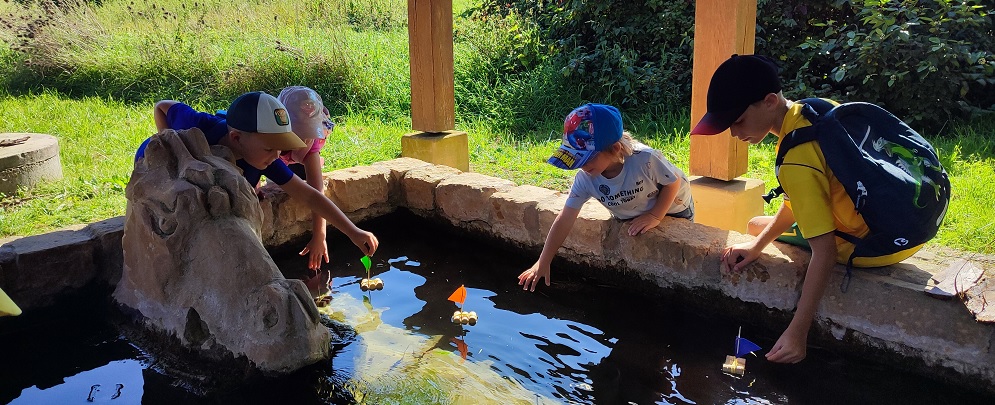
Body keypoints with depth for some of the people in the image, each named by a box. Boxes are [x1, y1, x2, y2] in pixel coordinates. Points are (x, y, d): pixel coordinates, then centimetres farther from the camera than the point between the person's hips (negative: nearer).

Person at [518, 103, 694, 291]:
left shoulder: (645, 159, -39)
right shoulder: (584, 178, -27)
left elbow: (674, 182, -20)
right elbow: (564, 220, -23)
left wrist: (655, 216, -28)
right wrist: (542, 263, -21)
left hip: (672, 211, -3)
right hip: (626, 220, 3)